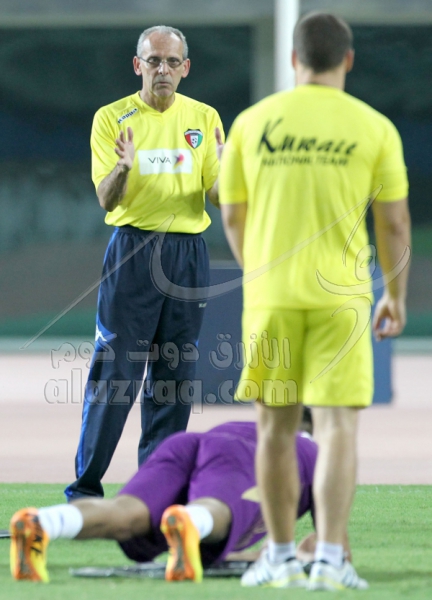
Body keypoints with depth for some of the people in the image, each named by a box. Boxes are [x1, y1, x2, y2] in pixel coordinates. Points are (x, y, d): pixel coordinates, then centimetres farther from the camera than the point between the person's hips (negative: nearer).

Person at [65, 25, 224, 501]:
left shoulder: (204, 118, 9)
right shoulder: (112, 118, 0)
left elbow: (217, 196, 5)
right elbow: (106, 200, -6)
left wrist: (225, 169, -17)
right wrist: (123, 168, -27)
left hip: (188, 252, 3)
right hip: (132, 251, -3)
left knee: (174, 373, 4)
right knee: (115, 370, -5)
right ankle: (85, 487, 0)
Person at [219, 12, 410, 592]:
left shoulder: (252, 122, 3)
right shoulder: (374, 128, -1)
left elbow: (232, 217, 9)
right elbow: (394, 222, 1)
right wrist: (395, 296, 15)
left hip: (270, 293, 2)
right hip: (341, 295, -1)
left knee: (275, 426, 11)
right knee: (337, 426, -2)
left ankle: (281, 556, 17)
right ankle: (329, 560, -10)